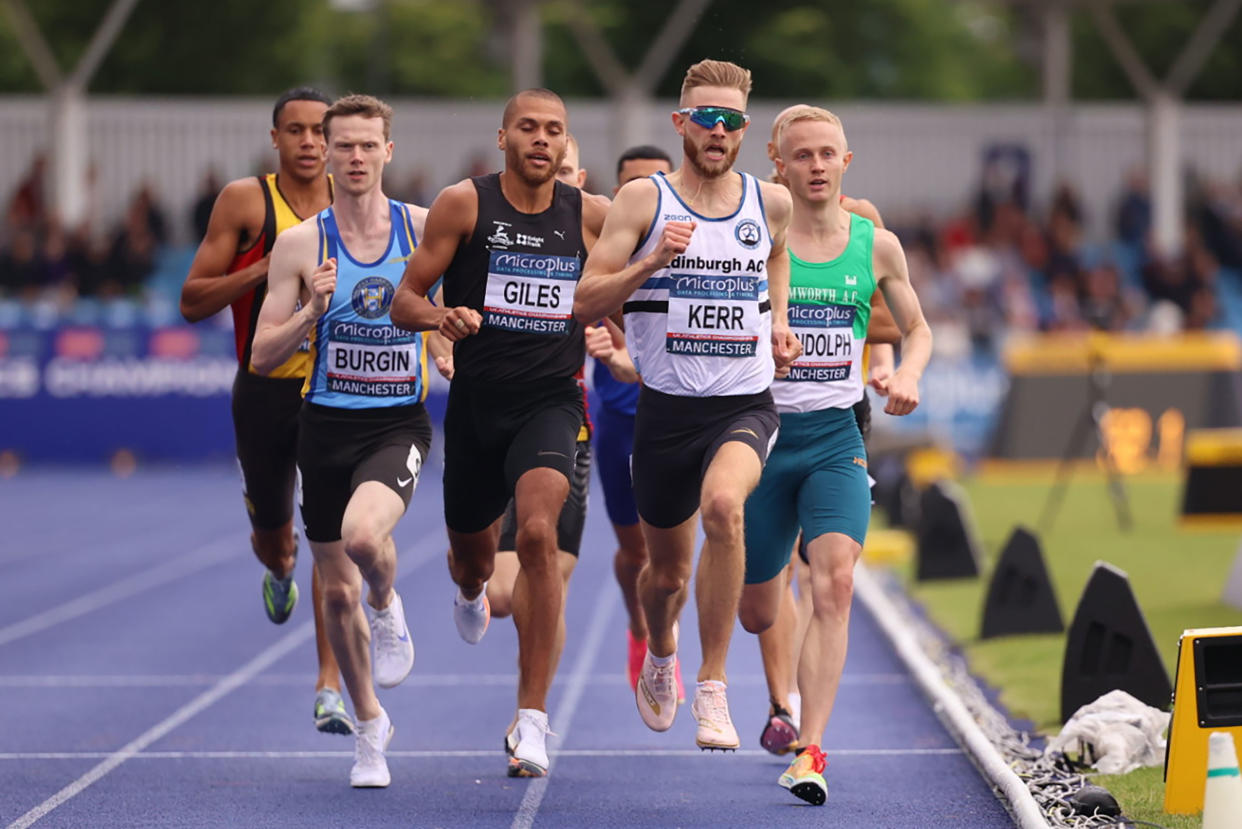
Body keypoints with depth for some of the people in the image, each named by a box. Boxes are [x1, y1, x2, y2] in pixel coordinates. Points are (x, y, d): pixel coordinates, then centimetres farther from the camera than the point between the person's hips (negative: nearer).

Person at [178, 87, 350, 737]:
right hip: (265, 389, 0)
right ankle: (280, 570, 57)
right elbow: (192, 302, -4)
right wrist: (262, 270, -18)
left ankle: (330, 686, -16)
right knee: (272, 537, 17)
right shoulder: (245, 201, -4)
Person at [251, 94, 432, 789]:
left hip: (399, 423, -2)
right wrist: (312, 313, -16)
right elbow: (263, 357, 0)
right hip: (326, 425, 2)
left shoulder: (425, 229, -2)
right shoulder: (301, 244, 0)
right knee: (337, 591, 7)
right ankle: (371, 727, 28)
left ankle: (387, 606, 4)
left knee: (365, 533, -32)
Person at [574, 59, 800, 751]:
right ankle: (661, 653, 51)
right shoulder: (644, 200, -3)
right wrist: (651, 262, -21)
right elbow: (585, 304, -6)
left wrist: (778, 319, 13)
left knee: (723, 505, -33)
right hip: (667, 408, 0)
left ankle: (714, 689, -24)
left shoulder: (772, 203, 4)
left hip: (746, 404, 0)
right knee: (668, 571, 13)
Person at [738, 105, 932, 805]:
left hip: (837, 438, 1)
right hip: (762, 432, 0)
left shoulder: (876, 245, 4)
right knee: (757, 612, 7)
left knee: (835, 584, -22)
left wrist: (908, 373, -3)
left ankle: (811, 751, -24)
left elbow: (918, 327, 17)